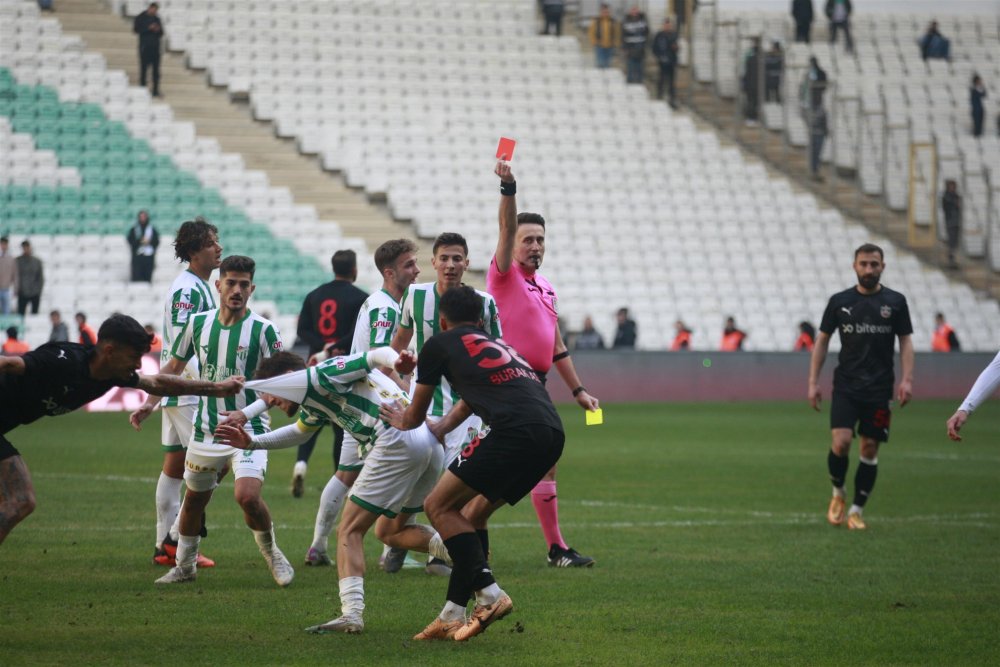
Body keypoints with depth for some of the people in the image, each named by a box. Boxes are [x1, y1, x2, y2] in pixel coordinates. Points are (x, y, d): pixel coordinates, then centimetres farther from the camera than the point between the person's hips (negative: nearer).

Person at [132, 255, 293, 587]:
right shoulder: (198, 323, 2)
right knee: (194, 498, 15)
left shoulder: (263, 329, -10)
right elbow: (174, 366, 15)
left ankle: (270, 551, 6)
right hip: (205, 431, 4)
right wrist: (149, 403, 4)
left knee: (248, 495, -22)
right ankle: (185, 565, 36)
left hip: (248, 431, -4)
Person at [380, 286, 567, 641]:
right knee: (473, 513, 20)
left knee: (439, 506, 4)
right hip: (552, 434, 7)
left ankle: (488, 592, -8)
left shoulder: (440, 345, 15)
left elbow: (415, 416, 28)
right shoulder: (498, 344, 34)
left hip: (515, 430, -7)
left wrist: (404, 421, 50)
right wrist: (438, 427, 65)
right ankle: (452, 617, 17)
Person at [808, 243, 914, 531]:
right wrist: (813, 382, 3)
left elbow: (905, 342, 6)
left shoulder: (895, 302, 4)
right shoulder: (840, 301, 4)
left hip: (879, 389, 1)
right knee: (841, 442, -16)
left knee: (869, 449, 1)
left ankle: (856, 510, 13)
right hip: (846, 386, -1)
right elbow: (822, 341, 9)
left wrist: (907, 380, -8)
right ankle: (838, 493, 11)